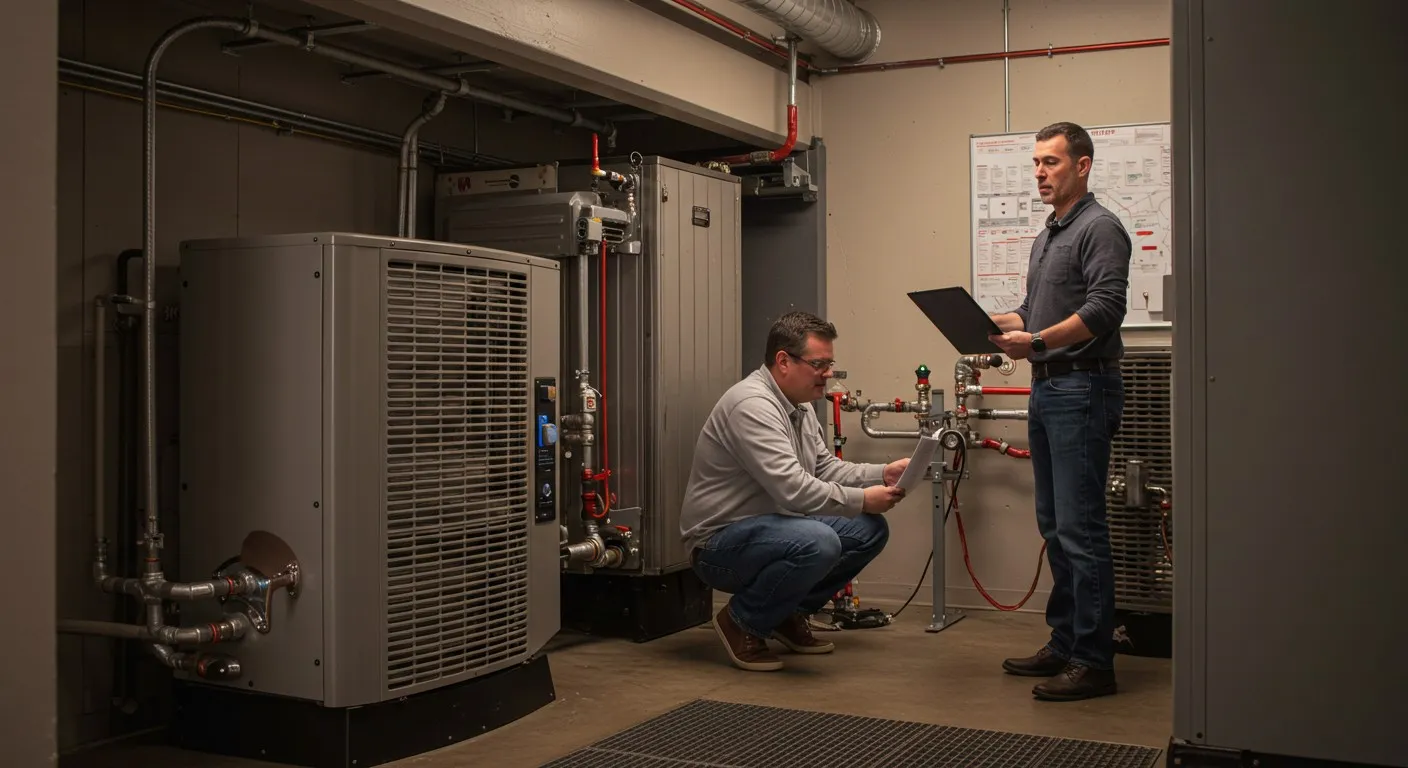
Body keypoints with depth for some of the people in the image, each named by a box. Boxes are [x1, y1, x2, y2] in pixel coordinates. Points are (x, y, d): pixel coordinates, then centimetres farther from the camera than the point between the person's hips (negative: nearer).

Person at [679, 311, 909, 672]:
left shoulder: (800, 406, 10)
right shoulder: (752, 405, -24)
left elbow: (825, 468, 15)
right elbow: (793, 490, -30)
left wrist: (883, 473, 0)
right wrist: (862, 500, -20)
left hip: (771, 527, 10)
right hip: (718, 544, -10)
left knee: (870, 530, 2)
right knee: (818, 542, -35)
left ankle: (789, 613, 14)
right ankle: (741, 622, -9)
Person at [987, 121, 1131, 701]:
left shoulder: (1099, 229, -8)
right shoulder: (1047, 236, 21)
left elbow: (1104, 309, -20)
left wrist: (1037, 340, -27)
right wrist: (992, 323, 8)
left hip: (1083, 388, -10)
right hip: (1047, 390, 10)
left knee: (1080, 528, -10)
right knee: (1055, 525, 13)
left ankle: (1093, 661, -4)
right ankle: (1065, 643, 22)